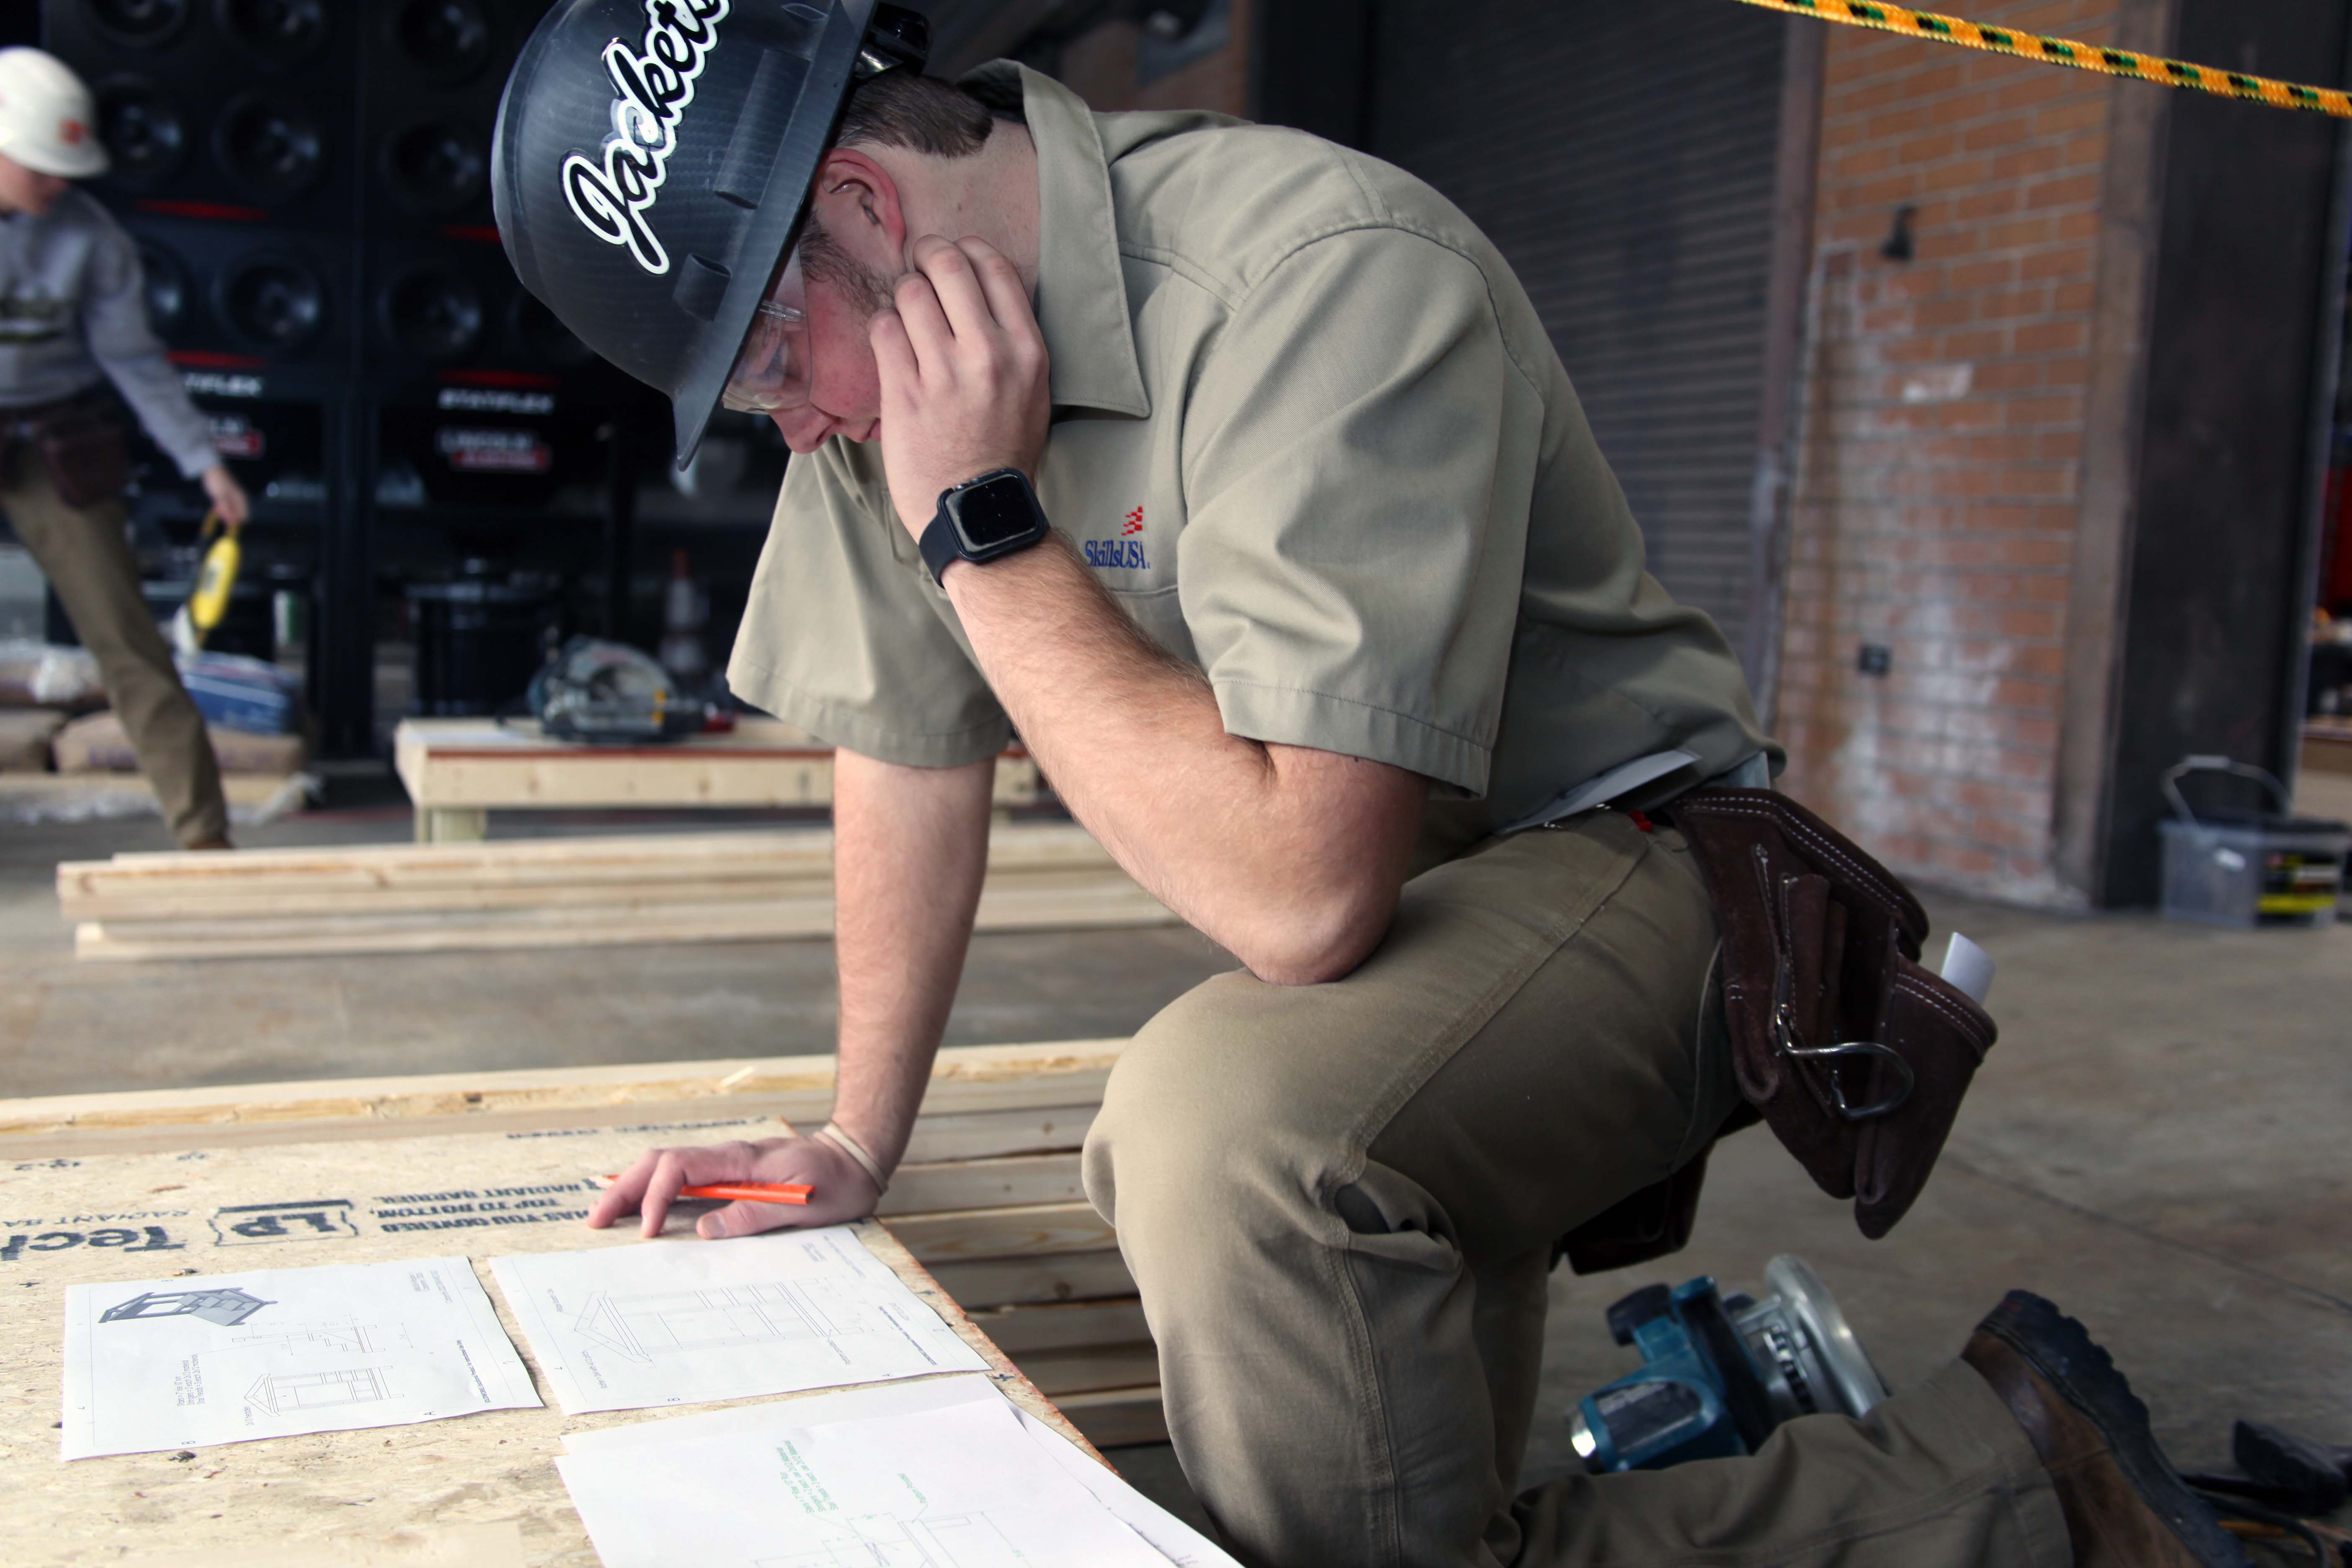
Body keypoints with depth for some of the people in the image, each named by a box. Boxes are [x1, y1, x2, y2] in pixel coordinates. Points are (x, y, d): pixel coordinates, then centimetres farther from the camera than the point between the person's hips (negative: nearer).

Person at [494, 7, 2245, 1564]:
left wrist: (985, 526, -26)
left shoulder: (1326, 274, -27)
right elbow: (909, 754, 9)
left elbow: (1299, 893, -33)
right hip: (1354, 920, 8)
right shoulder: (893, 344, -2)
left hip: (1602, 870, -8)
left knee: (1230, 1117, -38)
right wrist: (856, 1143, 9)